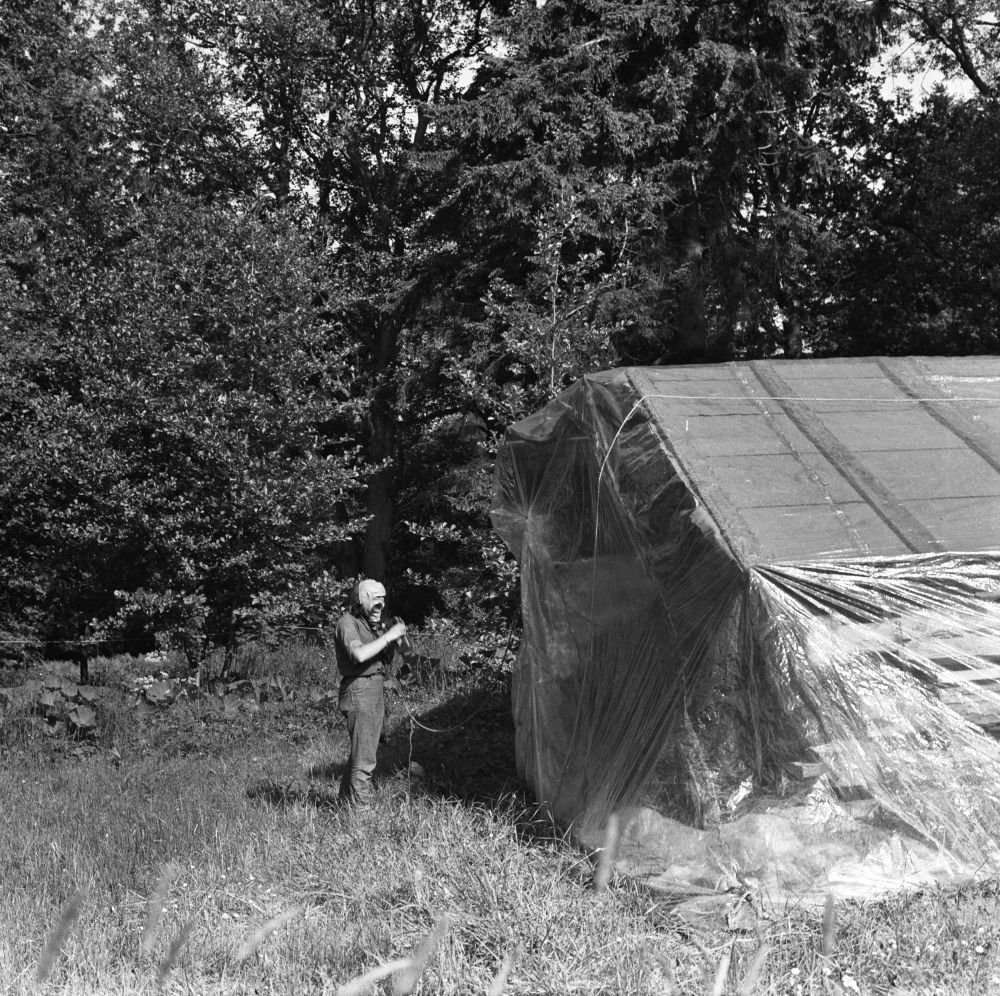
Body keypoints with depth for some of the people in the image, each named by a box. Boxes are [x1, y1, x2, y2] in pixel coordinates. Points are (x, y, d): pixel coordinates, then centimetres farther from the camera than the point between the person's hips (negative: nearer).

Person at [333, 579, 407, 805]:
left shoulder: (373, 625, 17)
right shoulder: (347, 623, -10)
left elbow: (386, 659, 19)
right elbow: (359, 655, -27)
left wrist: (395, 640, 1)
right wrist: (388, 636, -21)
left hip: (377, 690, 9)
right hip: (359, 689, -9)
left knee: (362, 753, 15)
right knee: (364, 757, -11)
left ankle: (346, 801, 24)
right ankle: (361, 807, -8)